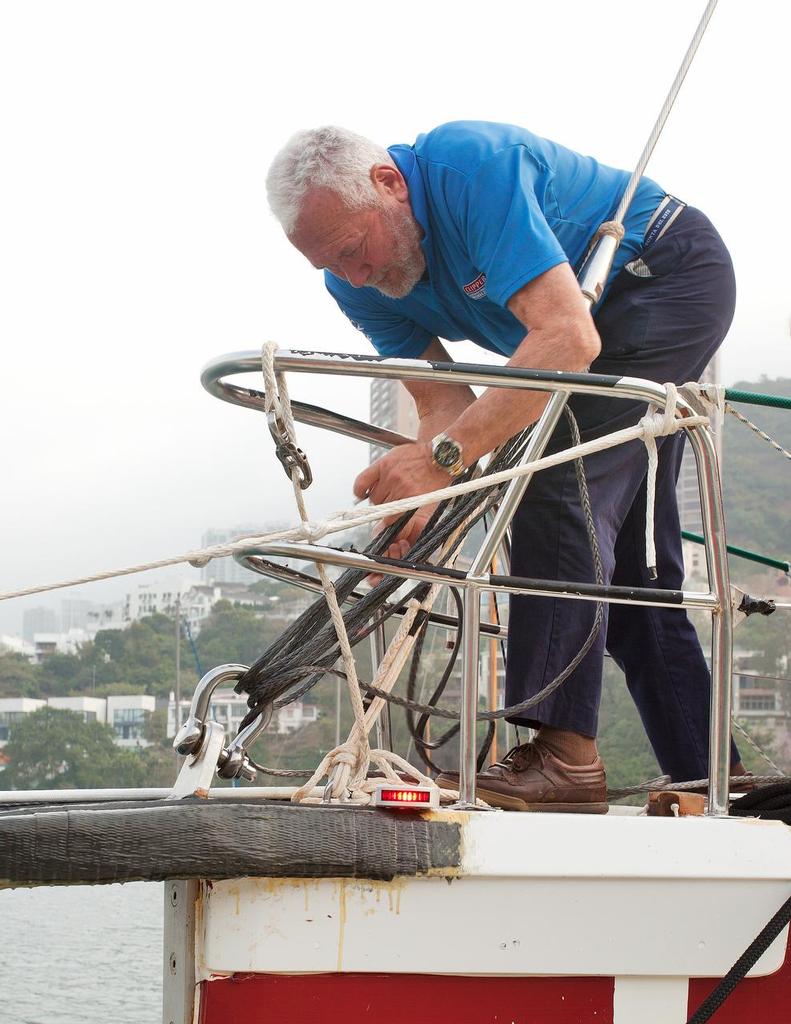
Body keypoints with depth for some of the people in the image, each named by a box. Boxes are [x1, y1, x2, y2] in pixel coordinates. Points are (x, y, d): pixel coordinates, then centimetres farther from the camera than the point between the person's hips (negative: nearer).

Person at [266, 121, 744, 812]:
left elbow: (568, 338, -44)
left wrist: (444, 454, -48)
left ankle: (564, 755, -29)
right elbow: (446, 400, -14)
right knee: (628, 553, 9)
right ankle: (707, 774, 14)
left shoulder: (474, 166, -36)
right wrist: (421, 500, -34)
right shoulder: (355, 280, -11)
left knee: (557, 483, -24)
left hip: (673, 272, -9)